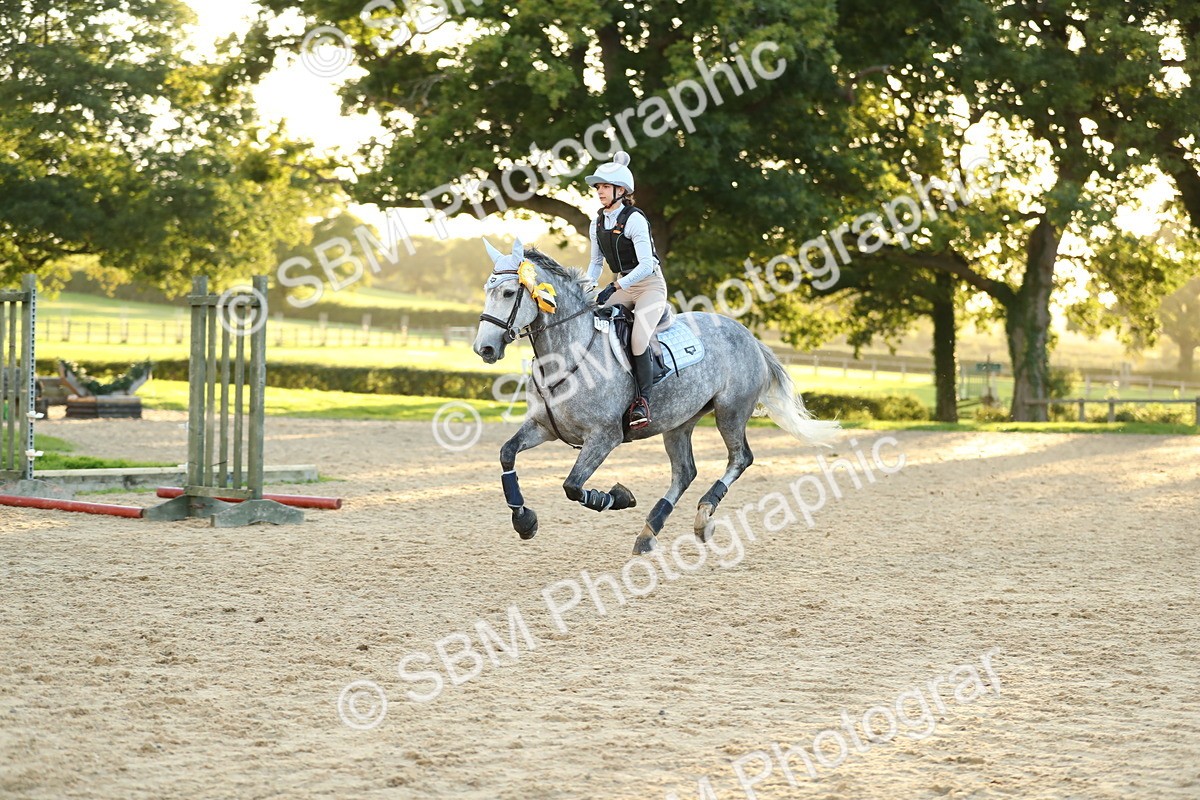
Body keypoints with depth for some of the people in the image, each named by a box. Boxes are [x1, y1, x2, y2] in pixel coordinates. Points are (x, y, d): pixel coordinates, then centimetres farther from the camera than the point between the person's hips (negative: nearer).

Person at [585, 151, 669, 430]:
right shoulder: (598, 223, 5)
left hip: (650, 284, -7)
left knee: (638, 339, -25)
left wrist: (615, 287, -27)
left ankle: (642, 401, -12)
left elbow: (646, 266, -22)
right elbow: (596, 262, 16)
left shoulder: (634, 220, -17)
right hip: (621, 286, 7)